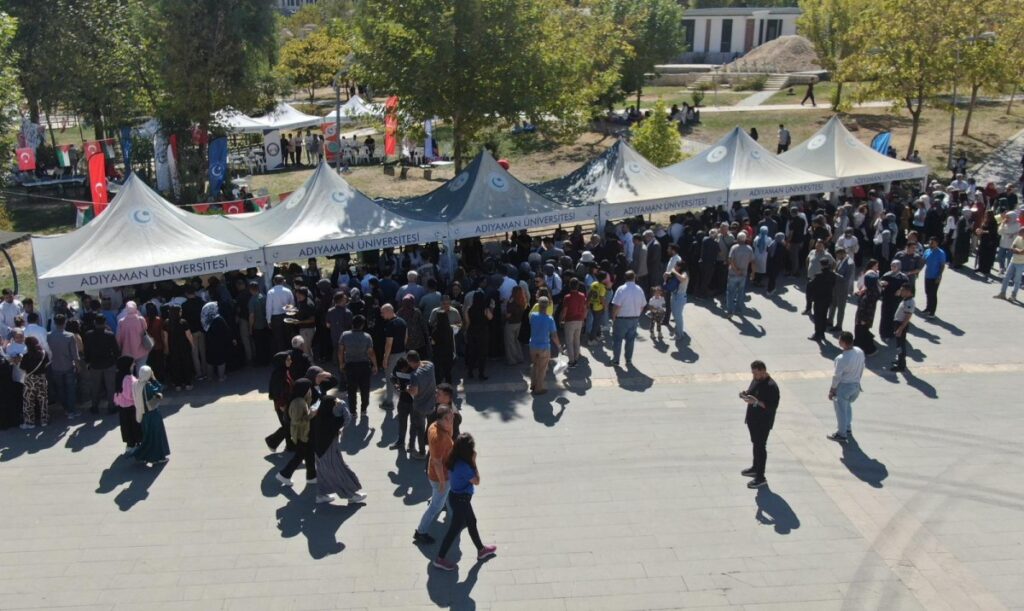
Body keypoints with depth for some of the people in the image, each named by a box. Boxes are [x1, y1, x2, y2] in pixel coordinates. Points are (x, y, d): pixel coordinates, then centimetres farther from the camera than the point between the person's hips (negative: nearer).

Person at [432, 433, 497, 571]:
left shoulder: (455, 460, -6)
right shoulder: (464, 466, -33)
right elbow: (476, 481, -18)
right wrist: (474, 462, -20)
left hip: (457, 496, 9)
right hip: (461, 499, -9)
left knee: (472, 522, 25)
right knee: (455, 529, 7)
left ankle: (481, 550, 43)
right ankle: (440, 559, 22)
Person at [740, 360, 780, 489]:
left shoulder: (771, 386, -23)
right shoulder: (756, 380, 4)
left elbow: (773, 406, -25)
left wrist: (756, 402, -32)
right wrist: (745, 394, -2)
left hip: (763, 423, -9)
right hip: (753, 419, 9)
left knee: (760, 447, -3)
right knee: (755, 444, 22)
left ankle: (760, 477, 4)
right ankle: (756, 468, 38)